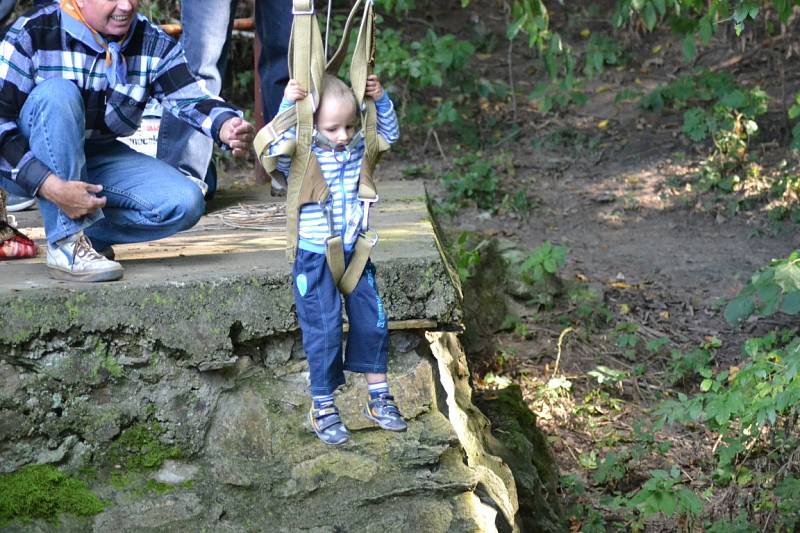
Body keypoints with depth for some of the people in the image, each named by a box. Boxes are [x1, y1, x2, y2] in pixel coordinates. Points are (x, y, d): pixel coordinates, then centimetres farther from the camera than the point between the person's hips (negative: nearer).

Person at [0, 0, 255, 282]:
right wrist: (50, 186, -34)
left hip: (100, 159, 4)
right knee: (58, 92, -34)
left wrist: (227, 127, -41)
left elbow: (191, 97, -17)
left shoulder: (155, 44, -5)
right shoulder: (32, 34, -18)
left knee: (185, 204, -19)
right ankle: (65, 243, -29)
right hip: (28, 166, -3)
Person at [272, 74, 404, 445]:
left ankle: (378, 399, 23)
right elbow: (276, 149, -33)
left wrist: (381, 100, -1)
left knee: (372, 322, 9)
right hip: (315, 257, -5)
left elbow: (388, 133, 15)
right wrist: (288, 106, -38)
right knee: (324, 330, -2)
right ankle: (322, 408, 11)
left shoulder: (358, 147, 3)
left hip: (355, 252, 6)